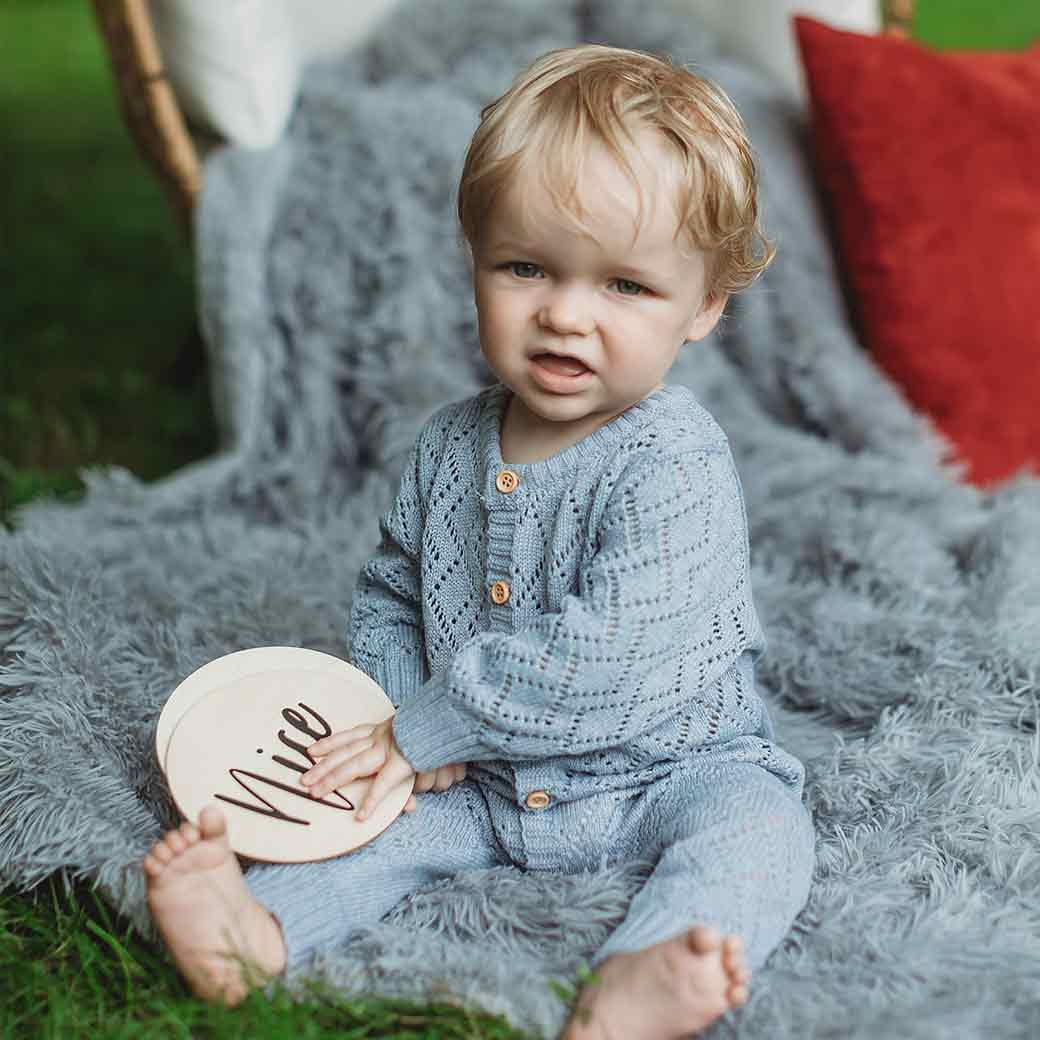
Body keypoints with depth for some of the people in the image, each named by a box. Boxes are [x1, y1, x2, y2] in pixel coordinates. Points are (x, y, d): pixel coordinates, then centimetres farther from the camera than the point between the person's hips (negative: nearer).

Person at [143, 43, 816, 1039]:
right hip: (484, 783, 6)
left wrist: (426, 729, -21)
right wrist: (403, 711, -8)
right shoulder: (447, 445, -1)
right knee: (383, 812, -11)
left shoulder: (677, 465, -22)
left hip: (664, 768, -5)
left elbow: (605, 653, -29)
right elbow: (386, 595, 12)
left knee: (756, 825, -30)